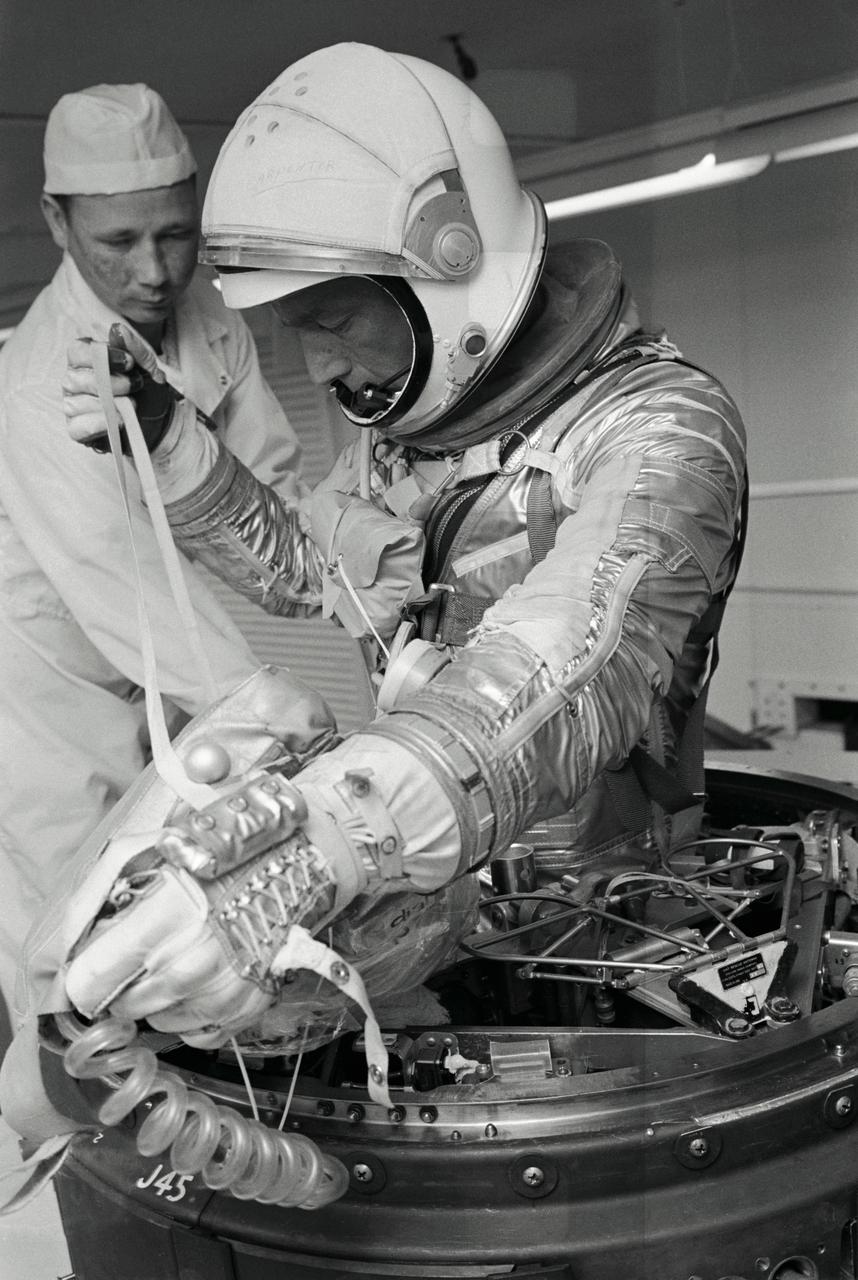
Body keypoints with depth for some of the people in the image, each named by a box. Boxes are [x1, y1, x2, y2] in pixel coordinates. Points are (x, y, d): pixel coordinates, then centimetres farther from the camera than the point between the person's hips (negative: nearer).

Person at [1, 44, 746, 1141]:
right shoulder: (404, 419, 2)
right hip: (412, 840, 7)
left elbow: (567, 680, -41)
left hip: (570, 883, -6)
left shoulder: (658, 431, -22)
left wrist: (305, 857, -58)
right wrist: (166, 444, 1)